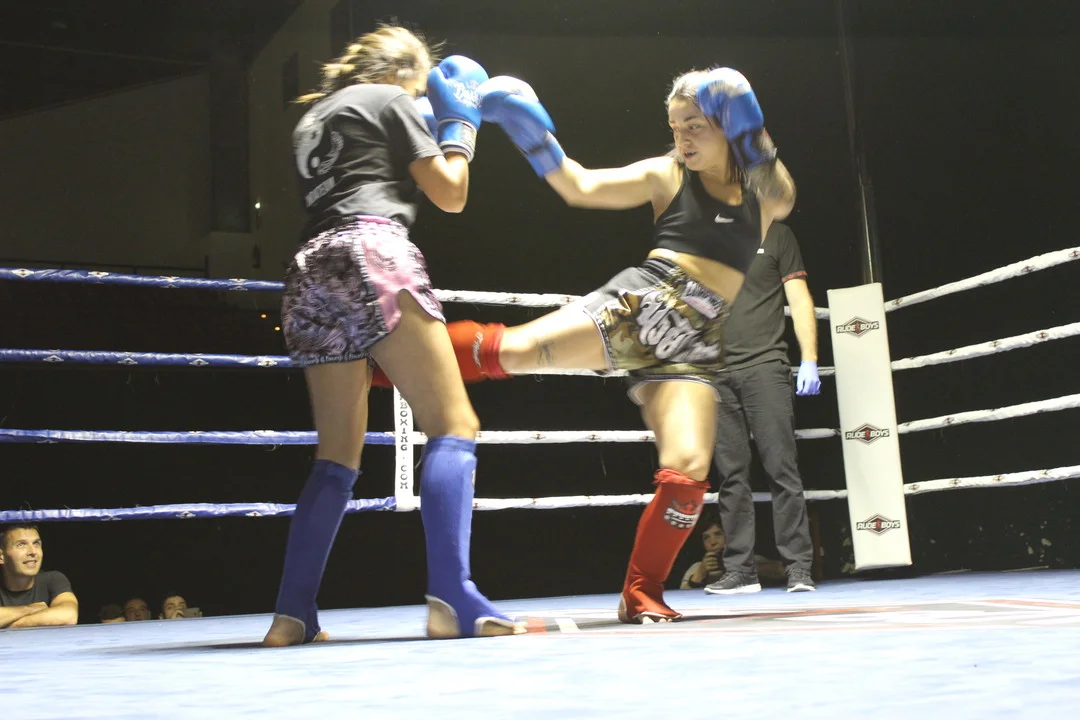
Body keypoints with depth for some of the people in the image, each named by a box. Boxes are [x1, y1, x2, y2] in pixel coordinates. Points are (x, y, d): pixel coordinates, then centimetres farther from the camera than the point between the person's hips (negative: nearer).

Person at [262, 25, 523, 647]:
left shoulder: (313, 117, 31)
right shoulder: (390, 100, 11)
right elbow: (450, 194, 9)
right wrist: (459, 123, 24)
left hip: (314, 271, 8)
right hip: (374, 255, -7)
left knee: (338, 456, 10)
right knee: (454, 425, -10)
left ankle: (294, 613, 3)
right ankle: (453, 598, -23)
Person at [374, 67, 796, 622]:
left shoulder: (758, 188, 14)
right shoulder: (666, 175, 8)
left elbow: (782, 200, -9)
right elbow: (581, 187, -1)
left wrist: (751, 134, -19)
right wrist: (535, 138, -14)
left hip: (693, 343, 2)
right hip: (638, 302, -2)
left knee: (687, 473, -14)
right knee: (514, 348, -24)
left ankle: (642, 594, 5)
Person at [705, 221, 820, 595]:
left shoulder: (776, 235, 10)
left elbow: (799, 300, 5)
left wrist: (809, 360, -5)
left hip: (765, 367, -3)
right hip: (717, 374, 3)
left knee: (782, 470, -7)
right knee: (731, 476, 2)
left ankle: (798, 567, -4)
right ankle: (740, 570, 5)